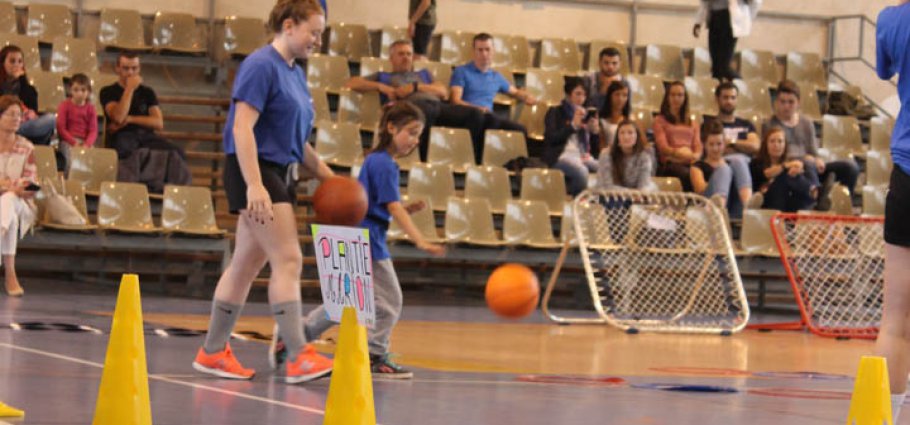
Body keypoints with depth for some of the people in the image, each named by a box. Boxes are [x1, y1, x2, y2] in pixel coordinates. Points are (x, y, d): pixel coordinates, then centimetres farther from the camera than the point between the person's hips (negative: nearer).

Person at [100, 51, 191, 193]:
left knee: (176, 154, -29)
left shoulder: (147, 92, 21)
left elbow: (159, 123, 8)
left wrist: (130, 119, -3)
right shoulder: (108, 92, 11)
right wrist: (130, 89, -3)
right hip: (122, 138, -4)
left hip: (146, 136, 4)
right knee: (133, 154, -44)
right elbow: (118, 117, -9)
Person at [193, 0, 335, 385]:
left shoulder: (295, 74, 16)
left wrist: (325, 174, 16)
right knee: (288, 259, -13)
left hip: (280, 175, 9)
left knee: (246, 264, 12)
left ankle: (213, 352, 18)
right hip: (255, 170, -9)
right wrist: (254, 185, -27)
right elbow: (242, 128, -19)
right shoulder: (261, 65, -12)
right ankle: (298, 357, -15)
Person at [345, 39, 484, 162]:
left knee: (475, 114, -24)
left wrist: (415, 86, 6)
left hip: (436, 104, 5)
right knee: (424, 111, -45)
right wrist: (381, 87, 6)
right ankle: (424, 162, -44)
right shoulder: (383, 76, 32)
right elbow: (351, 84, 20)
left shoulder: (423, 74, 40)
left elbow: (444, 92, 22)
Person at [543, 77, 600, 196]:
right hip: (561, 156, -4)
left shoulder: (586, 114, 22)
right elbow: (551, 138, -6)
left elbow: (595, 149, 18)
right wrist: (573, 126, -11)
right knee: (581, 171, -37)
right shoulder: (555, 113, 10)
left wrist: (595, 131, -2)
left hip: (584, 156, 4)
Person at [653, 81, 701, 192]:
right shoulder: (660, 121, 16)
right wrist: (678, 153, -20)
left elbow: (698, 146, 16)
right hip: (670, 163, -3)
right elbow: (663, 146, 1)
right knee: (687, 175, -40)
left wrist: (695, 156, -10)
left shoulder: (692, 123, 29)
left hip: (690, 163, 4)